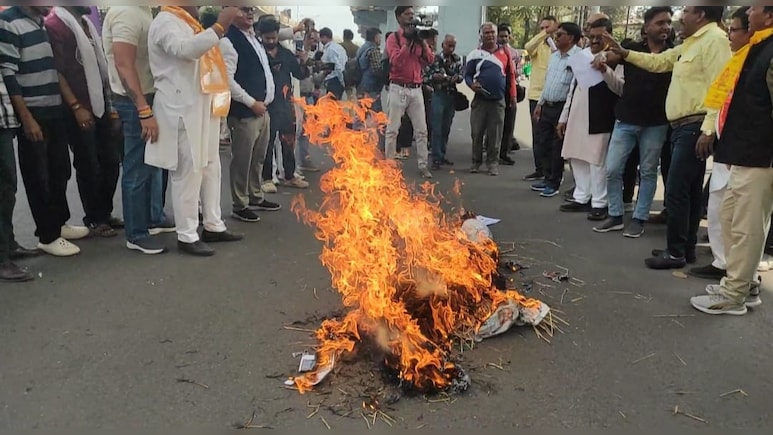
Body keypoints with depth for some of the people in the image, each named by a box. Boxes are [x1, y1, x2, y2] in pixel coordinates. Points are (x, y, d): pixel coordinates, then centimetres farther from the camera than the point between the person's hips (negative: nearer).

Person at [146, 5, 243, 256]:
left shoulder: (188, 24, 21)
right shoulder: (165, 22, -9)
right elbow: (184, 49, -30)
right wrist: (220, 27, -32)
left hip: (202, 109, 10)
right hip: (183, 112, -10)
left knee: (210, 168, 13)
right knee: (188, 172, -5)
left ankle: (213, 226, 23)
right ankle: (187, 236, 5)